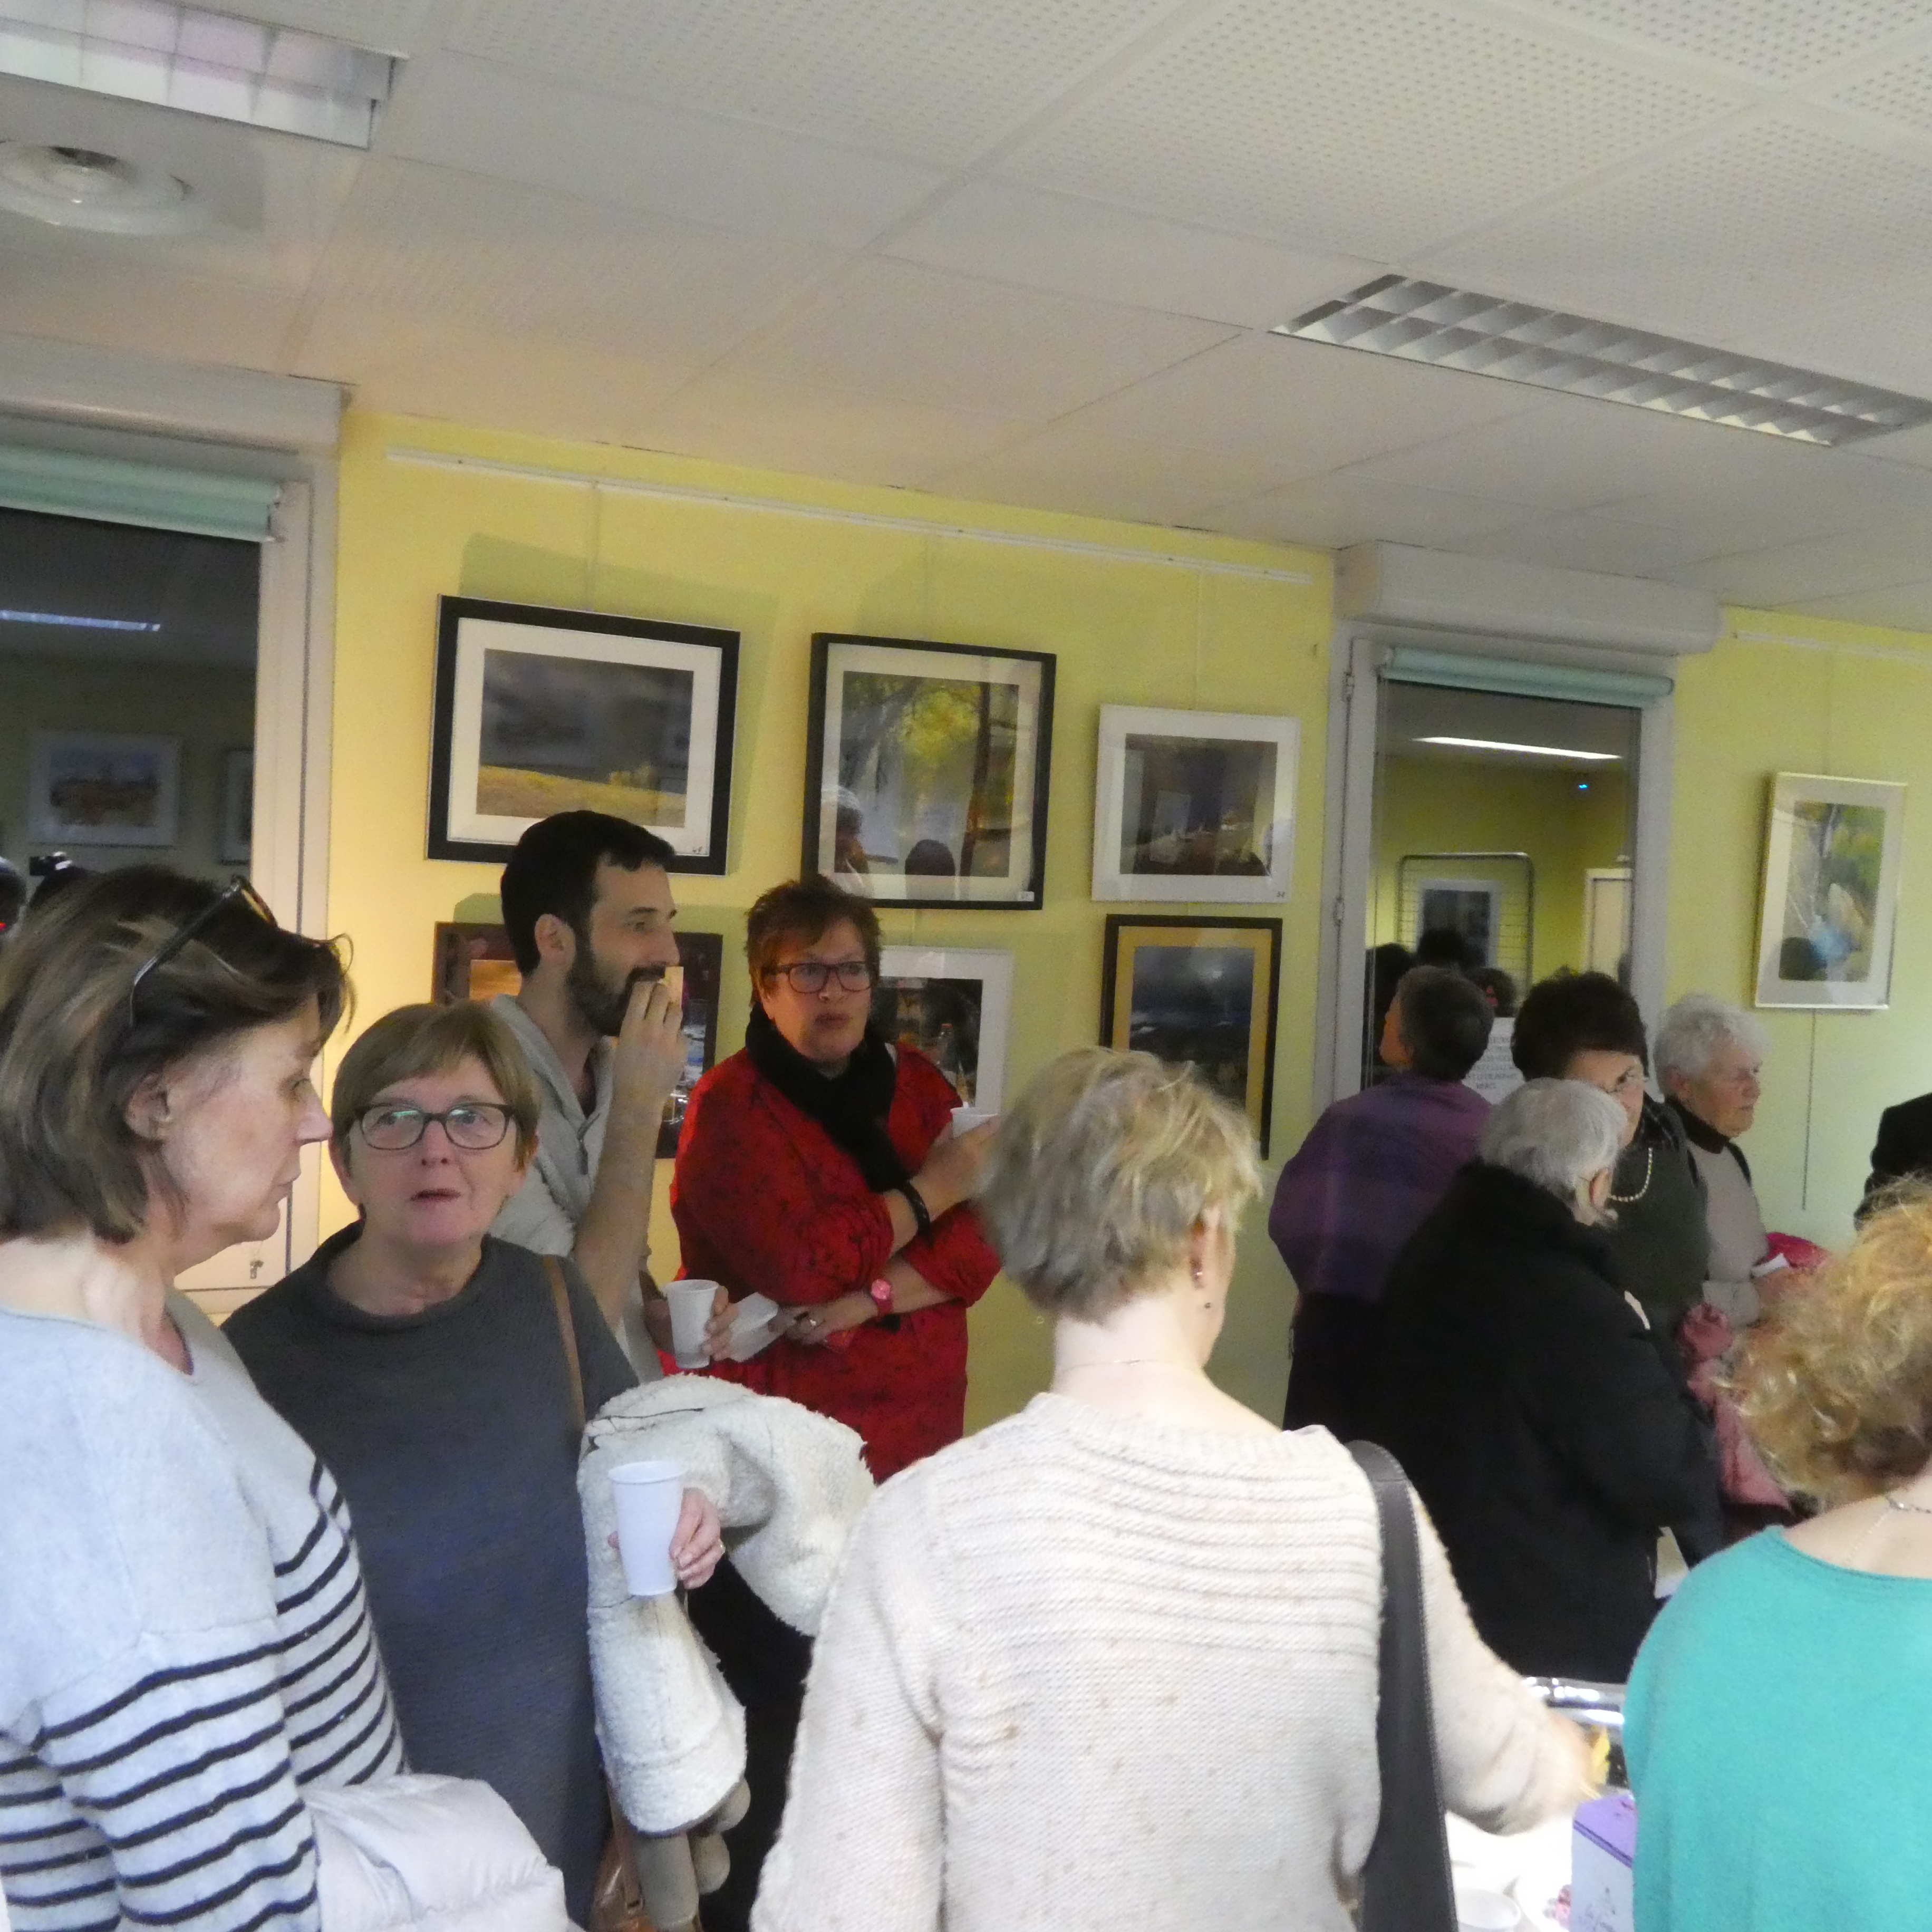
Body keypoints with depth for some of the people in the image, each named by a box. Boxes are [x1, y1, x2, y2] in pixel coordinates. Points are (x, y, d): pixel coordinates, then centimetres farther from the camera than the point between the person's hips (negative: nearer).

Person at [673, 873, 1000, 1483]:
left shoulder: (917, 1082, 4)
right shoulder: (729, 1104, -11)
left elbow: (980, 1240, -4)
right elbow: (800, 1266, -23)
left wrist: (867, 1298, -20)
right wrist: (932, 1189, -13)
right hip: (779, 1437, -4)